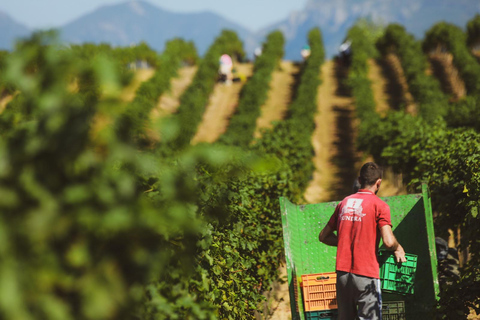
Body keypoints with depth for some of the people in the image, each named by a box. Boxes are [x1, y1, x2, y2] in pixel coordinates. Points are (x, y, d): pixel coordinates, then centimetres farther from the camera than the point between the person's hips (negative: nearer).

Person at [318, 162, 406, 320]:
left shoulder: (344, 203, 12)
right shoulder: (379, 206, -5)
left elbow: (323, 236, 16)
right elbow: (388, 242, -14)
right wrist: (398, 248, 6)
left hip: (342, 273, 5)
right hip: (366, 274, -5)